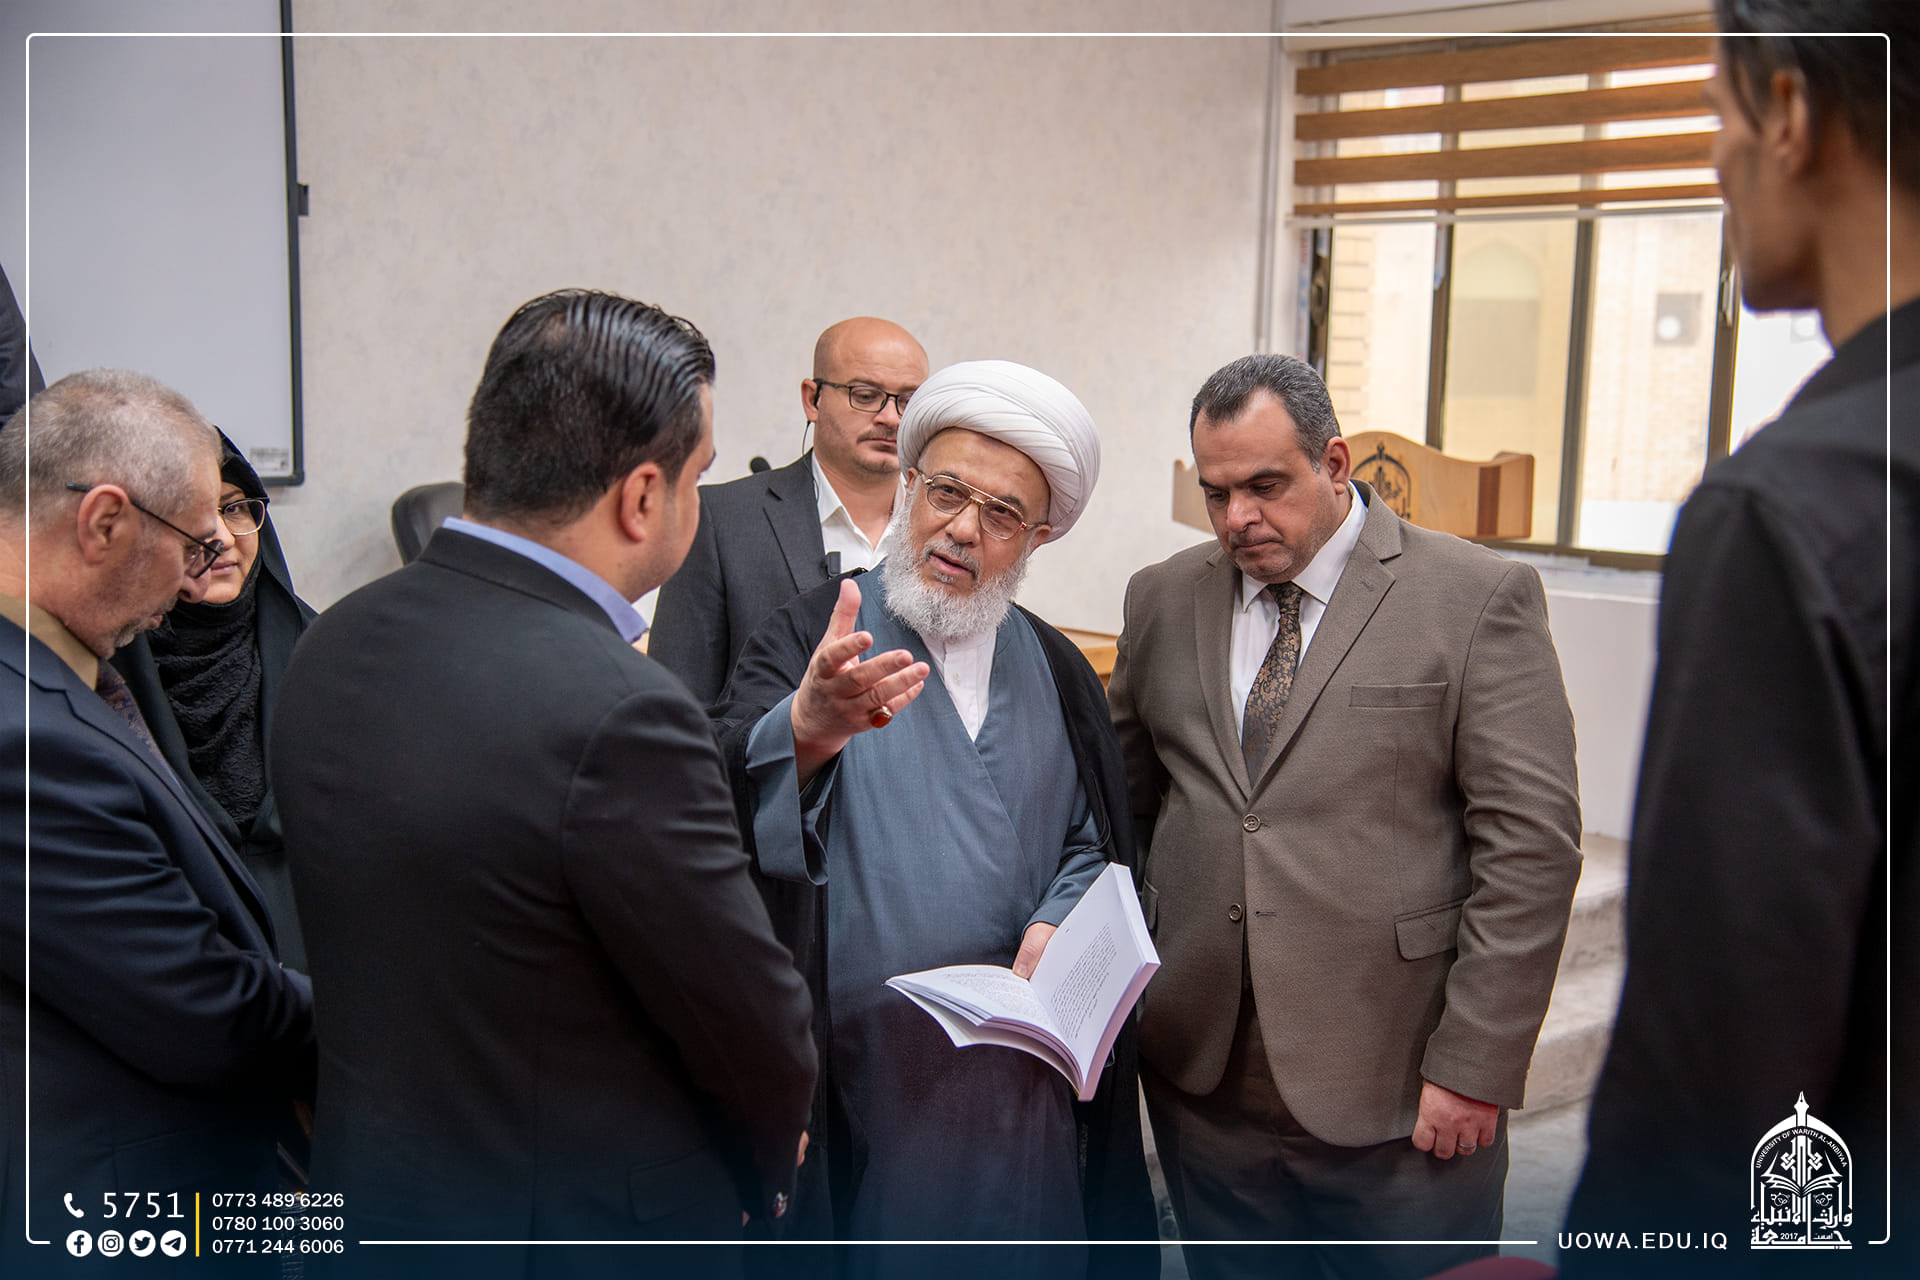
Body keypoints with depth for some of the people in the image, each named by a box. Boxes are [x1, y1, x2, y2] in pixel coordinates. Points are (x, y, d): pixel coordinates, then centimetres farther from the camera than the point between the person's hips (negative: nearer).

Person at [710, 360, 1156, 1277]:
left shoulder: (1055, 669, 9)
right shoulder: (815, 640, -5)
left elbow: (1095, 839, 13)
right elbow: (725, 795, -24)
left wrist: (1058, 926, -8)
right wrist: (808, 730, -45)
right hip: (859, 1076, -3)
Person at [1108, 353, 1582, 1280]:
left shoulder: (1478, 597, -5)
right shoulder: (1164, 600, 9)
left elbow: (1531, 840, -8)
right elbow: (1123, 806, 13)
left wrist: (1475, 1066, -12)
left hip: (1397, 1096, -3)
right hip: (1202, 1082, 4)